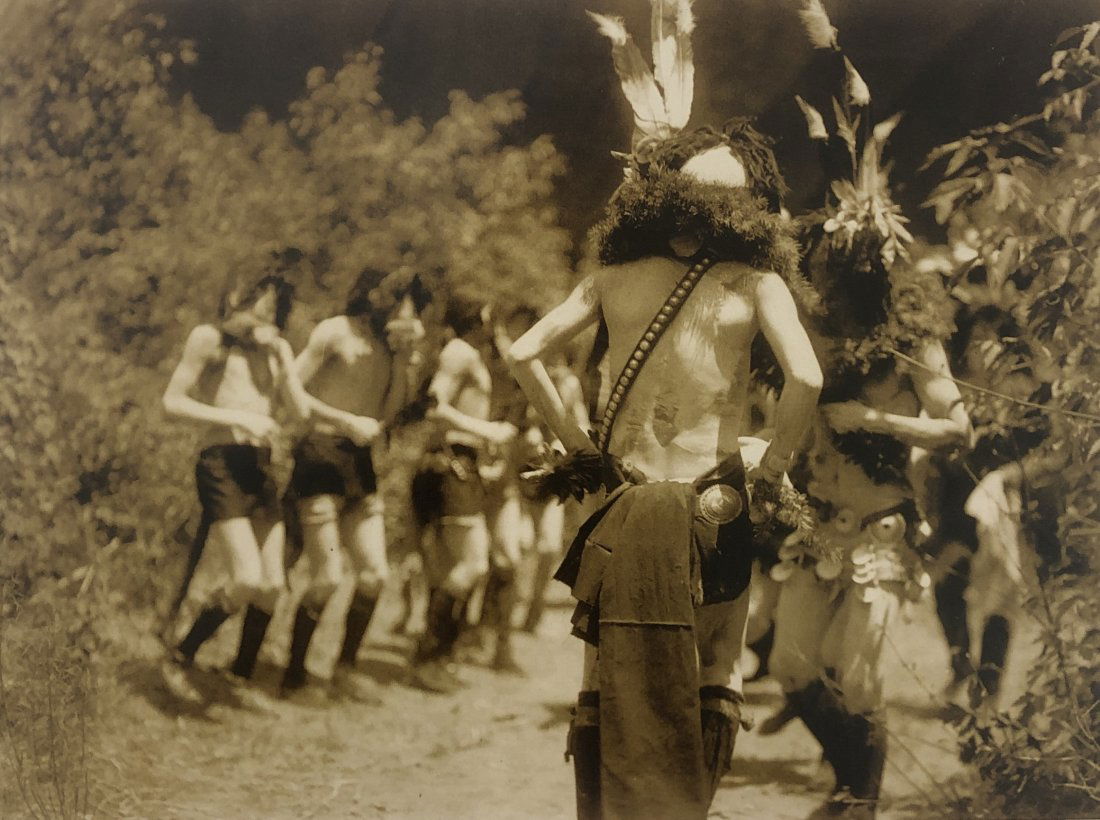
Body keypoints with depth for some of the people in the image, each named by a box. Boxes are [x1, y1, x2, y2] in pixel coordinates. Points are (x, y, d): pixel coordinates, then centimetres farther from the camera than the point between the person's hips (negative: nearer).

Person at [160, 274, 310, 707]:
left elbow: (301, 410, 4)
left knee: (272, 583, 4)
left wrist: (281, 353, -4)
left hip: (261, 467, 6)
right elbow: (173, 400, -7)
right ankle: (178, 659, -1)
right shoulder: (210, 338, -1)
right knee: (247, 578, -18)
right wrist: (238, 418, -15)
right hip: (221, 463, -6)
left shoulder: (275, 349, 14)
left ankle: (241, 678, 19)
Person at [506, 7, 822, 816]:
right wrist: (771, 467, -8)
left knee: (618, 695, 12)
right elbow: (806, 377, -22)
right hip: (710, 514, -2)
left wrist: (576, 441, 6)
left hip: (628, 517, 2)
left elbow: (526, 352, -2)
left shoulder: (615, 277, 1)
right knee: (706, 697, 14)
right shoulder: (753, 283, -9)